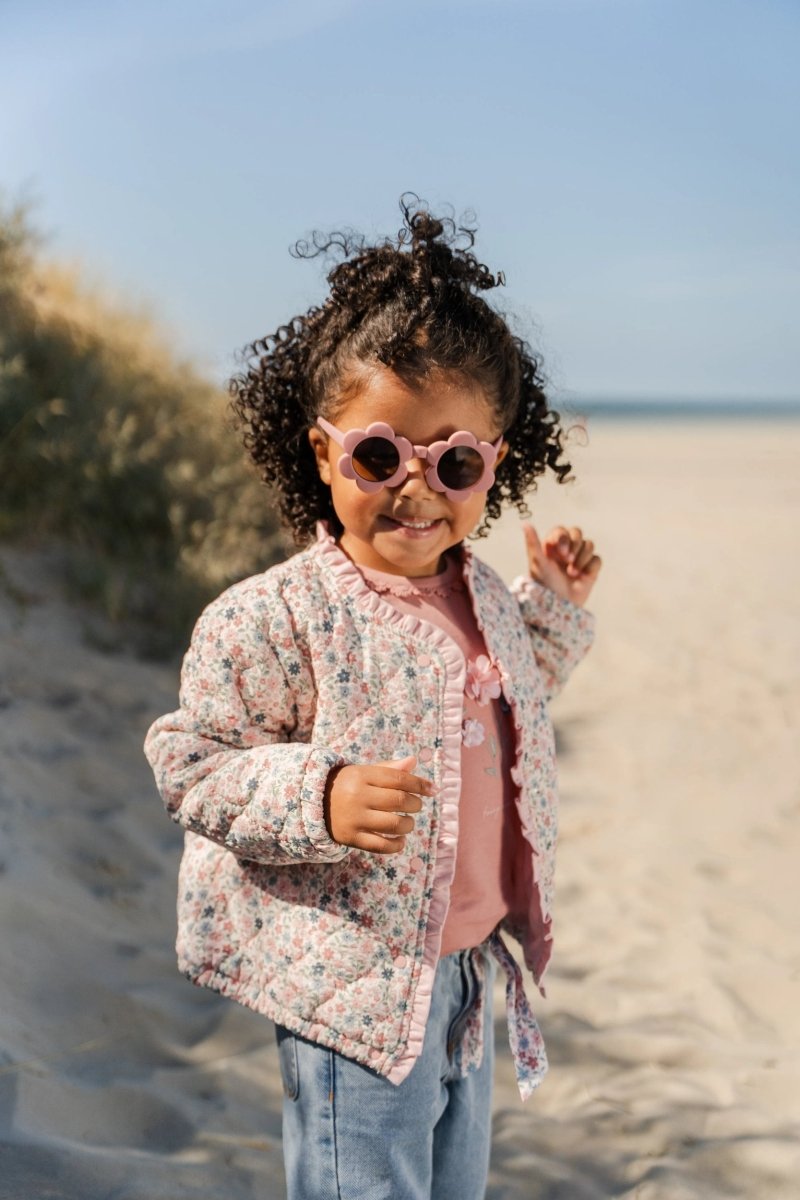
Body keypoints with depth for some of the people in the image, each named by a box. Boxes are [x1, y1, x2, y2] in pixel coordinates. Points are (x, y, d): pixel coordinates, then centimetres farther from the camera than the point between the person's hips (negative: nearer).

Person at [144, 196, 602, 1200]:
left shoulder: (483, 599, 4)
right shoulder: (276, 617, -21)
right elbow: (189, 765, -17)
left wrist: (556, 607, 15)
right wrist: (320, 799, -32)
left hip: (472, 968, 8)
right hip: (357, 989, -7)